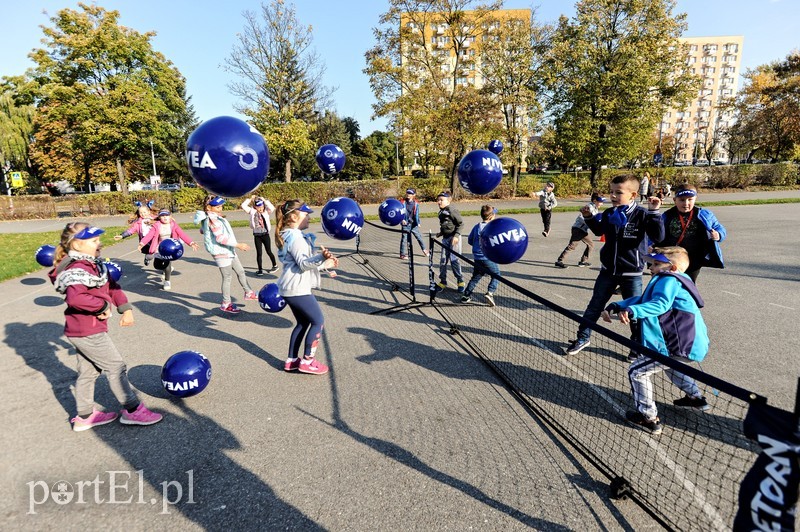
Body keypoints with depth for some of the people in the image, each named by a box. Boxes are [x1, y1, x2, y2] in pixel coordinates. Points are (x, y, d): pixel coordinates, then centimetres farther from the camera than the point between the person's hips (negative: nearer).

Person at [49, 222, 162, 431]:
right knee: (116, 367, 0)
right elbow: (75, 298, -40)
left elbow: (112, 287, 12)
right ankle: (132, 410, 12)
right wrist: (103, 306, -27)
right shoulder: (78, 269, -23)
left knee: (88, 371, 19)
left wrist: (125, 308, 2)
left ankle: (85, 416, 34)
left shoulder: (93, 264, 7)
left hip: (80, 331, 10)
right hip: (88, 332, -10)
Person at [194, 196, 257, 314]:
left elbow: (202, 230, 26)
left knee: (240, 271, 17)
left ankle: (248, 293, 31)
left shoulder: (211, 218, 11)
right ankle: (226, 304, 11)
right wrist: (238, 245, -25)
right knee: (227, 278, 0)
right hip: (221, 253, -10)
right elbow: (220, 238, -27)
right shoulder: (213, 219, -19)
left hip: (228, 251, 10)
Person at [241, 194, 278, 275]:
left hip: (265, 235, -2)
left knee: (269, 252, 8)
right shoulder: (252, 212, 1)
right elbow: (243, 206, -7)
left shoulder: (266, 212, -4)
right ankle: (260, 269, 16)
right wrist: (250, 199, -7)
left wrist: (265, 200, -20)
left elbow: (272, 208, -23)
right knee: (259, 253, 6)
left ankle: (275, 265, 28)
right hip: (257, 236, 2)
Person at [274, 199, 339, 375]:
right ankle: (307, 361, 7)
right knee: (318, 321, 0)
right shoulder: (296, 237, -17)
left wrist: (325, 264, 19)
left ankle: (292, 360, 23)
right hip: (297, 288, -10)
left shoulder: (289, 235, 16)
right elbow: (304, 264, -25)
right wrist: (321, 257, -40)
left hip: (289, 288, 10)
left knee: (303, 322, 18)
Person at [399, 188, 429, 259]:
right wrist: (402, 220, -18)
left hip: (414, 224, 2)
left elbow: (417, 214, 12)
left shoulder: (416, 204, 2)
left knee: (419, 237, 11)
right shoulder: (403, 203, -5)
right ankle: (402, 254, 10)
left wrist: (418, 222, 13)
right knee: (404, 239, 2)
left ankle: (424, 249, 30)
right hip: (406, 224, -2)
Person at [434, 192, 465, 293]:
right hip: (445, 238, 8)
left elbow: (461, 223, -14)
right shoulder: (441, 212, 11)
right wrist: (441, 233, 10)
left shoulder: (452, 210, -13)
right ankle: (442, 282, 18)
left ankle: (460, 281, 10)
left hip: (454, 238, -8)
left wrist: (456, 235, -20)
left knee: (454, 260, -5)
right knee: (442, 260, 7)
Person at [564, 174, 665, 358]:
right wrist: (589, 218, 5)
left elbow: (658, 237, -24)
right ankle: (583, 338, 26)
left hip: (631, 273, -4)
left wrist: (654, 212, -30)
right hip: (608, 270, 5)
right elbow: (599, 230, 19)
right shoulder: (609, 214, 0)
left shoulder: (642, 215, -15)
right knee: (594, 306, 12)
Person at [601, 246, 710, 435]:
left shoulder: (668, 280, -12)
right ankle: (696, 398, 51)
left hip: (680, 345, -11)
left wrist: (632, 311, -46)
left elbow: (660, 304, -32)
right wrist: (615, 307, 0)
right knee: (668, 364, 39)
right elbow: (641, 300, 13)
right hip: (692, 342, 11)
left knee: (637, 371, -5)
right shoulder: (671, 281, 20)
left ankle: (649, 418, 4)